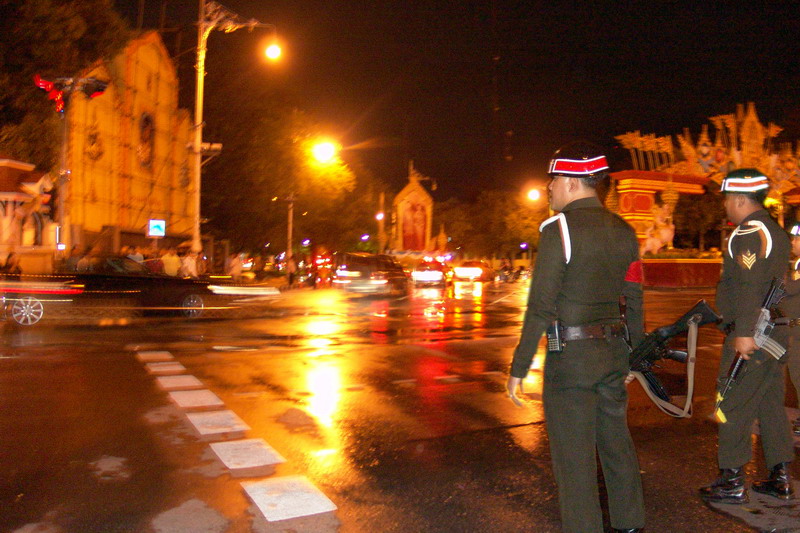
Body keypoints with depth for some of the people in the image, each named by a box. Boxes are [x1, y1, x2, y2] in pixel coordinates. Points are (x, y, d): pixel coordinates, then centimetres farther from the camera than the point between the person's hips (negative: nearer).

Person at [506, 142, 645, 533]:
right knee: (617, 444, 21)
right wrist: (633, 353, 22)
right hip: (613, 354, 8)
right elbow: (634, 301, 12)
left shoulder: (559, 228, -14)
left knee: (573, 457, 3)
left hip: (570, 357, -8)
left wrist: (519, 368, -13)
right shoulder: (623, 230, 8)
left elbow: (541, 306, -18)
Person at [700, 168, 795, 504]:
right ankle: (781, 479, 23)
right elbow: (776, 283, 19)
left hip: (748, 336, -10)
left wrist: (745, 332, -25)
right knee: (771, 404, 16)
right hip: (775, 332, 10)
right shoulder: (776, 232, 16)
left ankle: (733, 483, 5)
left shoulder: (748, 234, -15)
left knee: (733, 406, -2)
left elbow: (751, 287, -24)